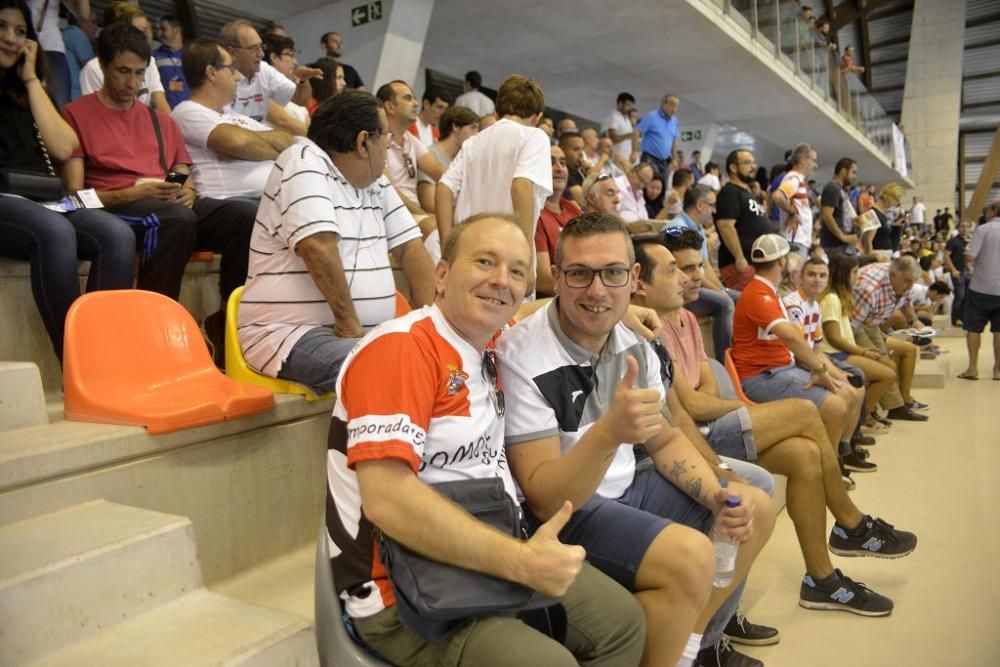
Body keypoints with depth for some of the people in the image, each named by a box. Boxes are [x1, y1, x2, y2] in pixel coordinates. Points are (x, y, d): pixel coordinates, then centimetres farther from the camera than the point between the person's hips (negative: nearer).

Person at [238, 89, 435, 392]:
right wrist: (348, 323, -21)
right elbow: (318, 246, -23)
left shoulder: (376, 183, 14)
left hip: (368, 331, 8)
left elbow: (409, 246, 11)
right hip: (291, 333, -8)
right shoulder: (305, 163, -11)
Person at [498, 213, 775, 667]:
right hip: (561, 512, -8)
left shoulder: (633, 345, 0)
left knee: (756, 509, 13)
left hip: (626, 489, 9)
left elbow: (665, 440, 12)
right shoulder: (521, 357, -24)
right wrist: (609, 432, -44)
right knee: (691, 557, -29)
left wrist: (717, 494, -6)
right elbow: (543, 499, -27)